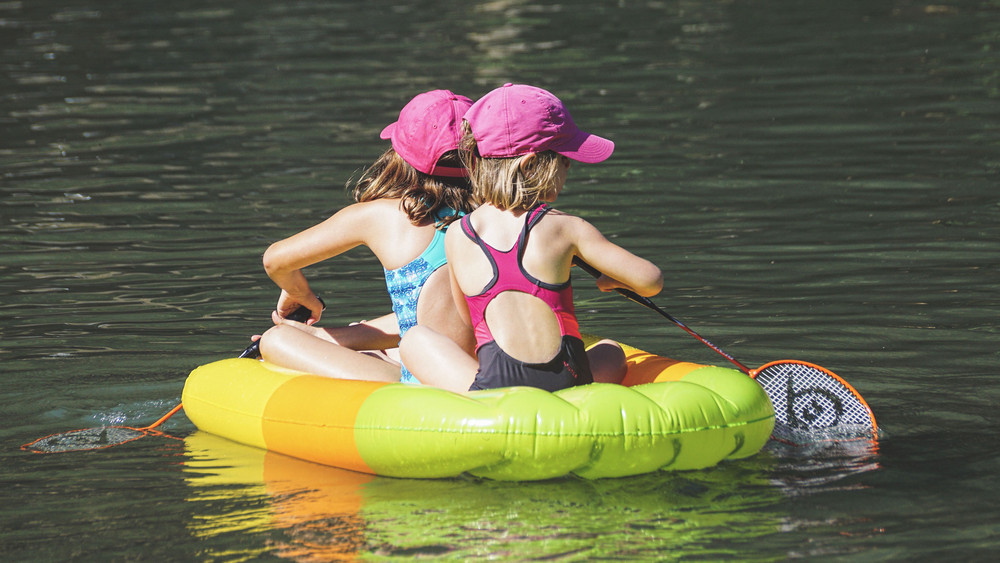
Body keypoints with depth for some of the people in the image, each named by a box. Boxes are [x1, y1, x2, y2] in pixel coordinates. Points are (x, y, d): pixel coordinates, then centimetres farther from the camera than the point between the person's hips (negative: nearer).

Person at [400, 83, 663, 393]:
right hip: (571, 390, 1)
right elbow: (650, 281, 5)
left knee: (415, 340, 23)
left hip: (492, 390, -1)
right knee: (612, 353, 34)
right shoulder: (565, 228, 1)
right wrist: (615, 280, 29)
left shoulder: (455, 237, 7)